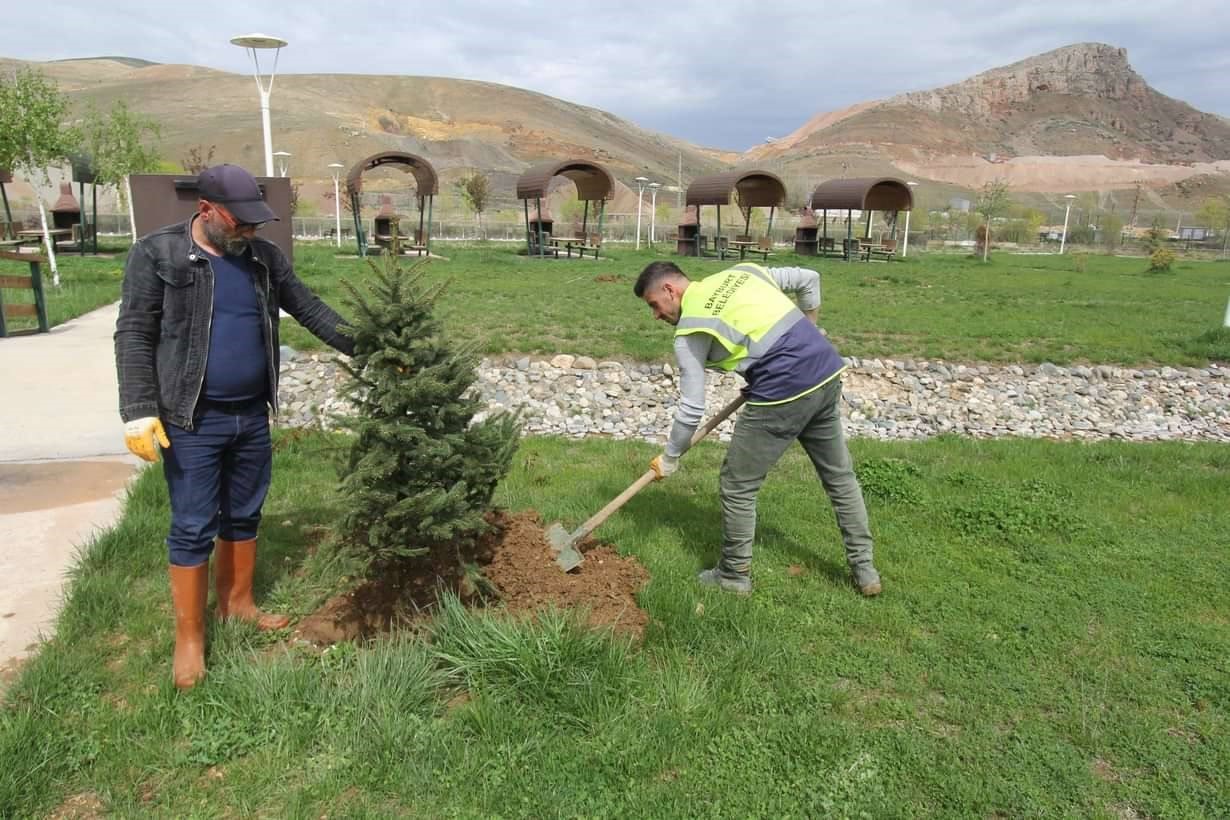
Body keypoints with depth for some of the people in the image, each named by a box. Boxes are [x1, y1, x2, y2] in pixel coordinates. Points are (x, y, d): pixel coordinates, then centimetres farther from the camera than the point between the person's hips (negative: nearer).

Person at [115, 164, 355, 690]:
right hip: (192, 421, -5)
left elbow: (310, 310, 9)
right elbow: (133, 335, -9)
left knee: (244, 516, 16)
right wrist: (139, 411, -17)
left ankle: (237, 603, 35)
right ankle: (189, 638, 16)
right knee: (193, 529, 2)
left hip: (252, 415, 5)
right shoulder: (156, 254, -8)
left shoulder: (264, 257, 5)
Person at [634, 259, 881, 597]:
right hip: (828, 372, 8)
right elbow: (809, 280, 21)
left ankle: (735, 574, 23)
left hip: (782, 395, -8)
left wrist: (669, 458, 13)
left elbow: (692, 409, -2)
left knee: (737, 486, 10)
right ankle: (865, 569, 31)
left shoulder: (689, 333, -2)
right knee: (839, 476, 21)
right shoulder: (741, 272, 16)